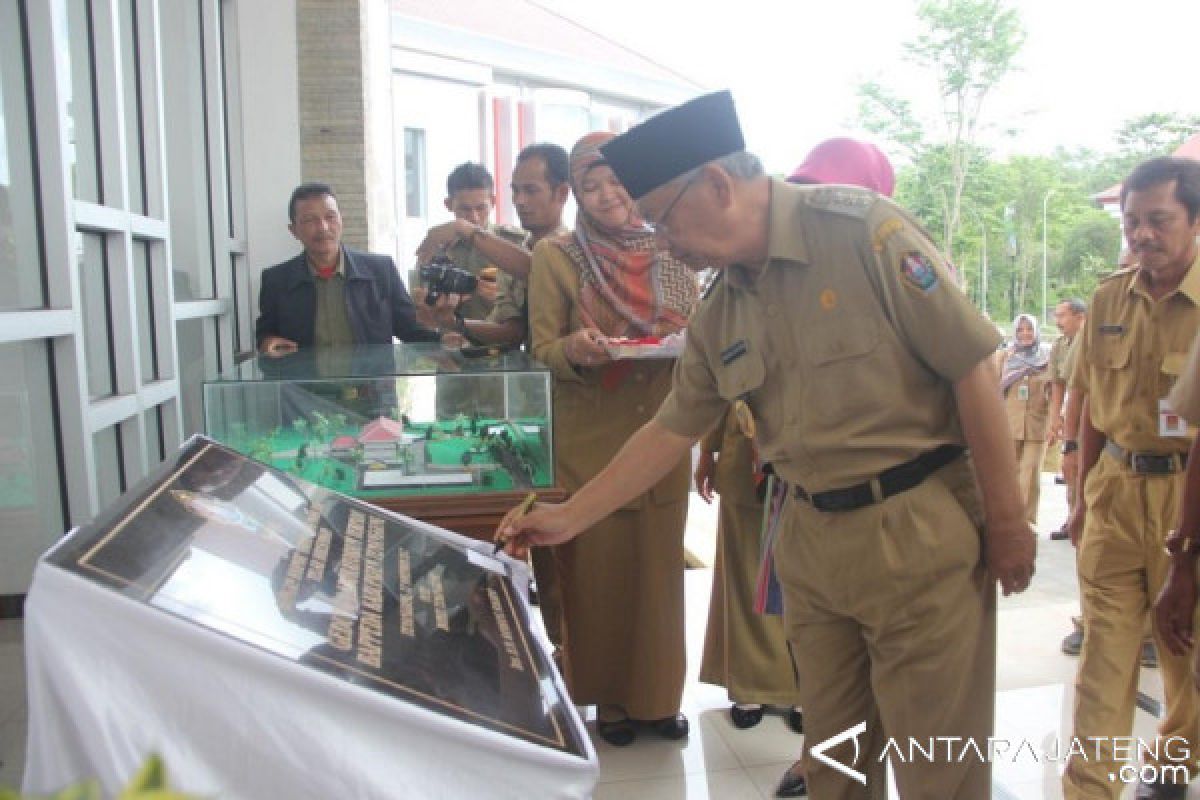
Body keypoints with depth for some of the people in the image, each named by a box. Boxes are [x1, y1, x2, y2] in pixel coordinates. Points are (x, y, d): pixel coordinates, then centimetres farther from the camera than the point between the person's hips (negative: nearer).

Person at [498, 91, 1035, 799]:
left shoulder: (862, 229, -13)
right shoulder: (718, 316, 6)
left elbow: (972, 367, -13)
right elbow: (670, 430, 13)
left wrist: (1007, 521, -10)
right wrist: (569, 517, 12)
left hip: (917, 528, -5)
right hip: (812, 537, 6)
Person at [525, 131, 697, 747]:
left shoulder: (670, 255, 7)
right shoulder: (556, 256, -1)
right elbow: (542, 350, -1)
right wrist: (575, 349, -23)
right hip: (590, 442, -2)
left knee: (659, 564, 8)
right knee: (599, 568, 4)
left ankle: (658, 694, 27)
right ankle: (608, 697, 25)